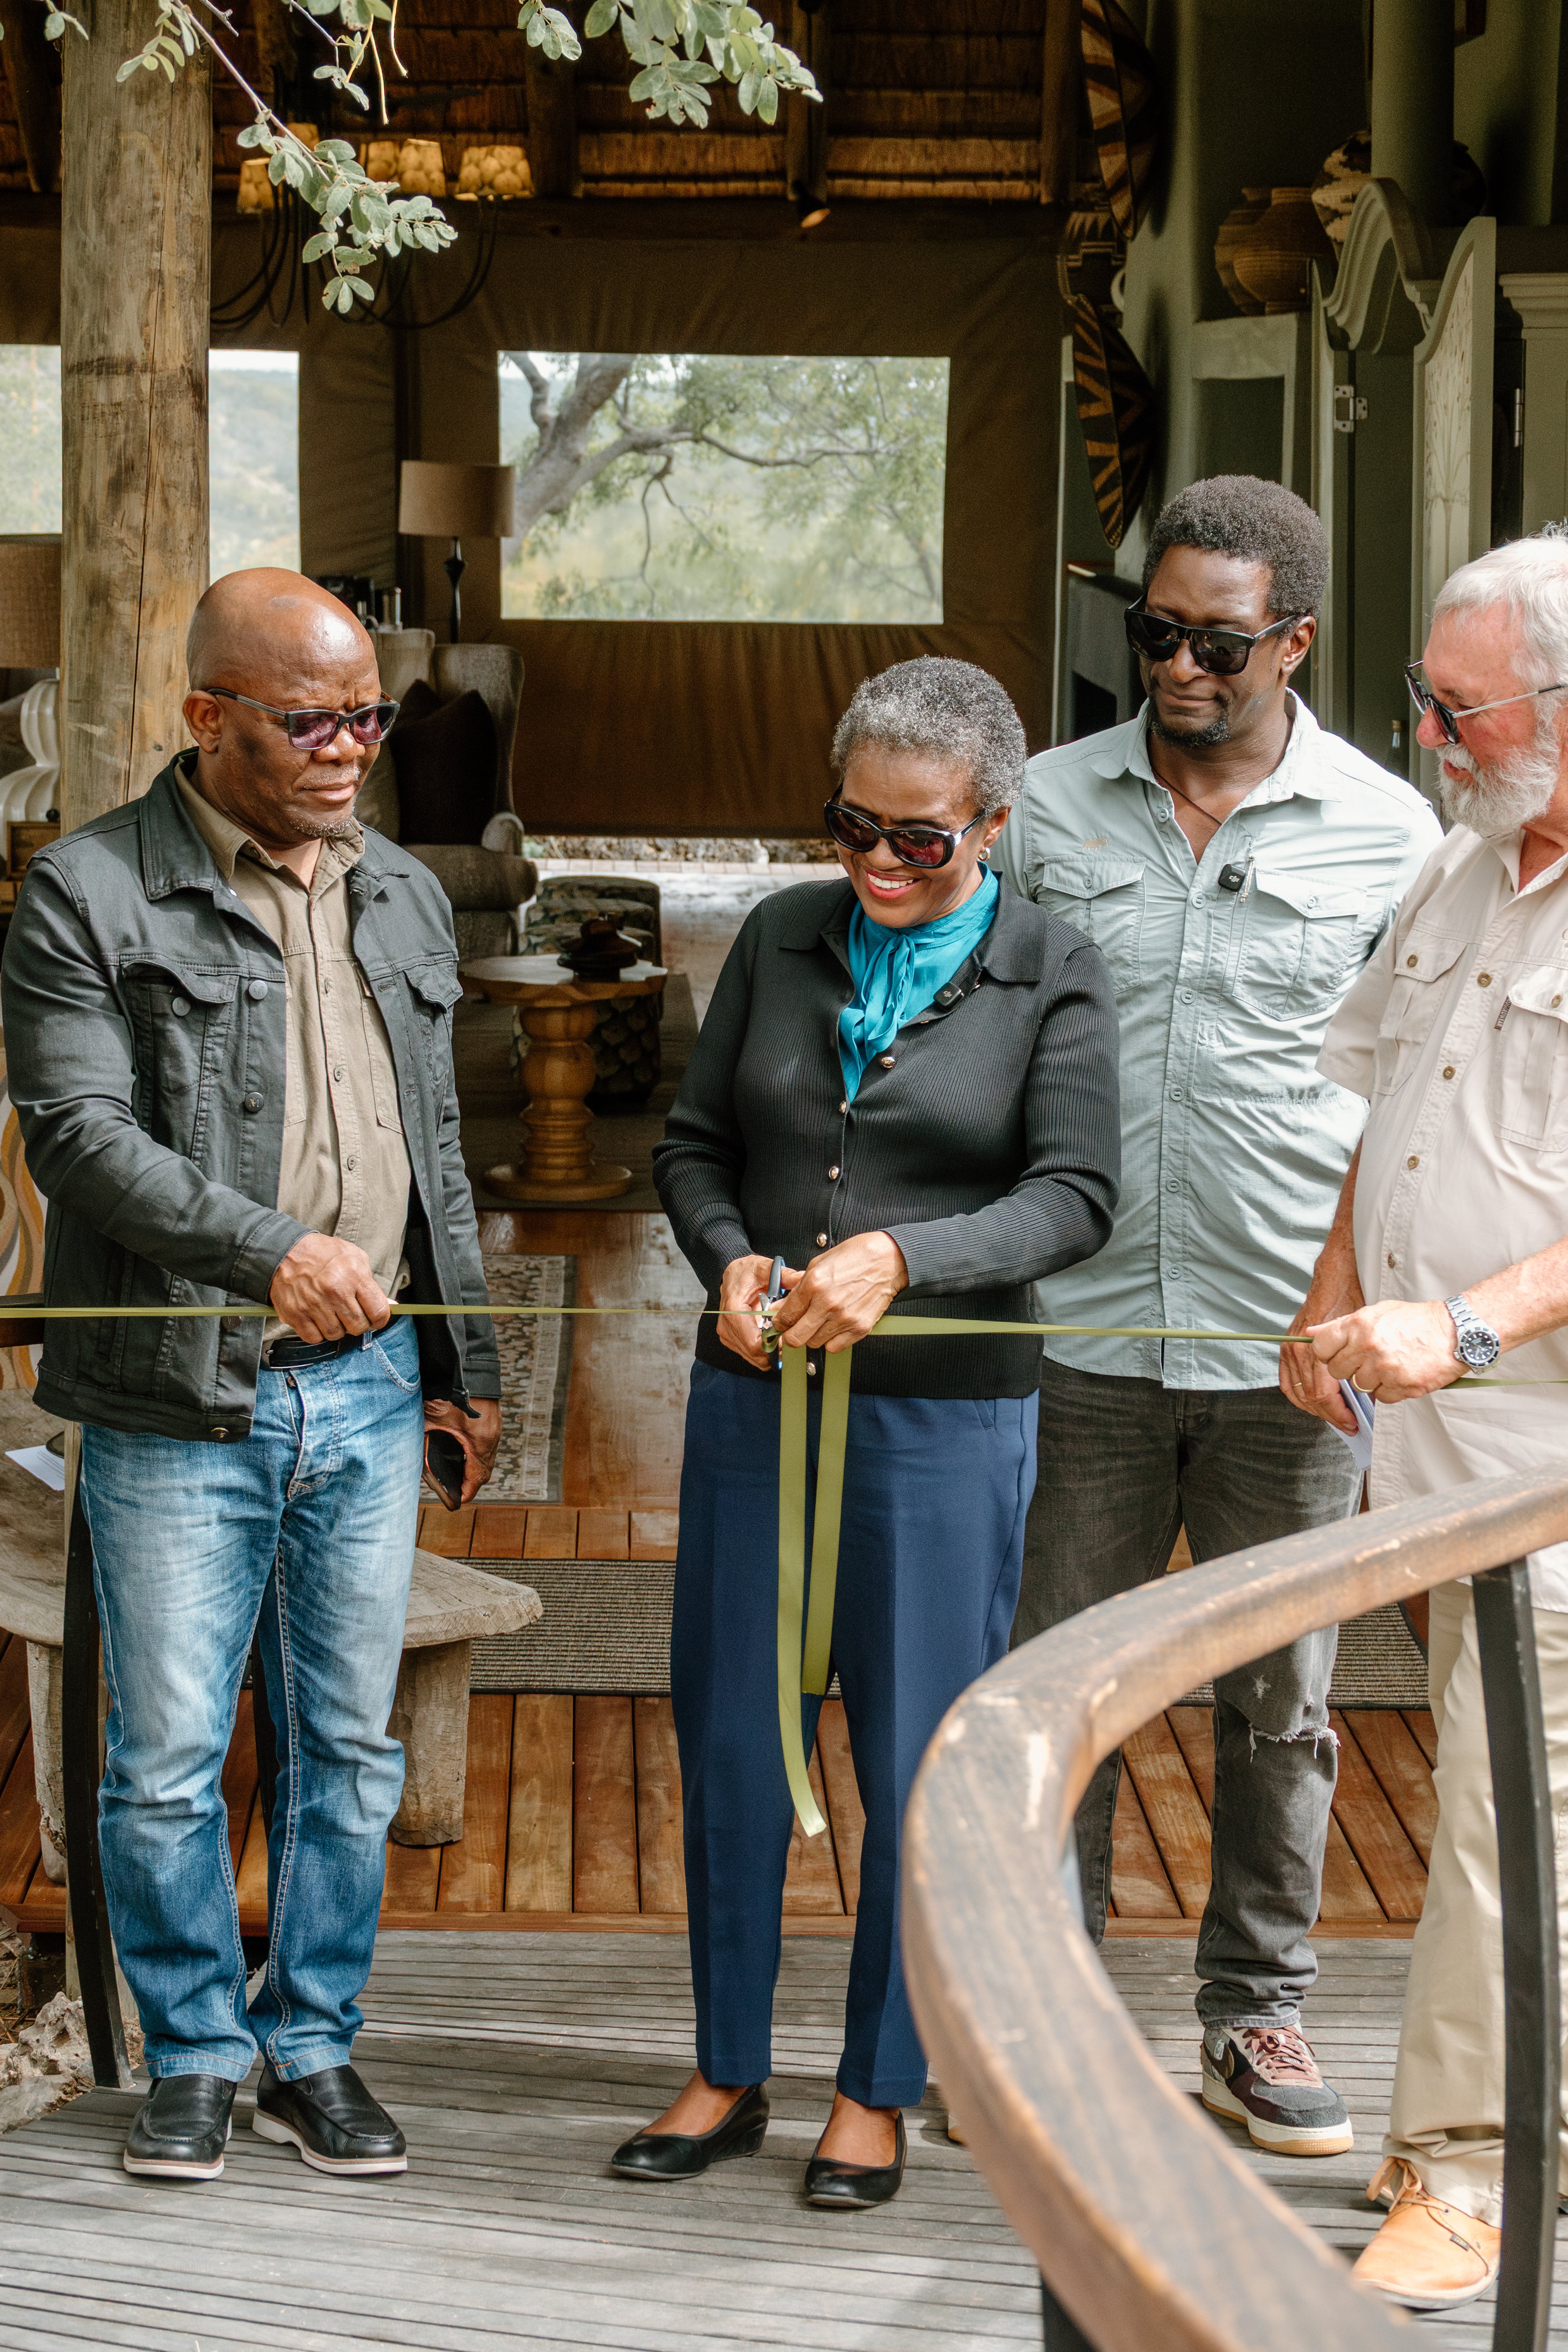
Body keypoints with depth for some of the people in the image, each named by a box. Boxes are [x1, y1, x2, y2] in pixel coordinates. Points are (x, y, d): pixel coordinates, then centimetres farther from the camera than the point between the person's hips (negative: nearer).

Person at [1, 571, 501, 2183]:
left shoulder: (401, 899, 14)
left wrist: (464, 1363, 20)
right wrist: (270, 1248, -26)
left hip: (369, 1391, 5)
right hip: (181, 1401, -5)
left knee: (348, 1744, 9)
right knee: (169, 1757, 1)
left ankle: (314, 2049, 22)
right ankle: (195, 2054, 18)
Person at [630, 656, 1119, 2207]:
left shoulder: (1050, 979, -3)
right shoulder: (783, 940, 7)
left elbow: (1073, 1196, -11)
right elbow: (692, 1140, 10)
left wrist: (904, 1256, -25)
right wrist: (727, 1260, -10)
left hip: (944, 1411, -3)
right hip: (755, 1392, 3)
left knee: (915, 1759, 3)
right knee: (730, 1734, 8)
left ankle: (879, 2091, 18)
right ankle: (727, 2076, 22)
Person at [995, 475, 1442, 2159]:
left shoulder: (1386, 833, 1)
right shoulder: (1049, 805, 3)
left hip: (1292, 1347, 0)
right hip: (1084, 1331, 1)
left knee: (1279, 1703, 10)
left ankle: (1257, 2015, 24)